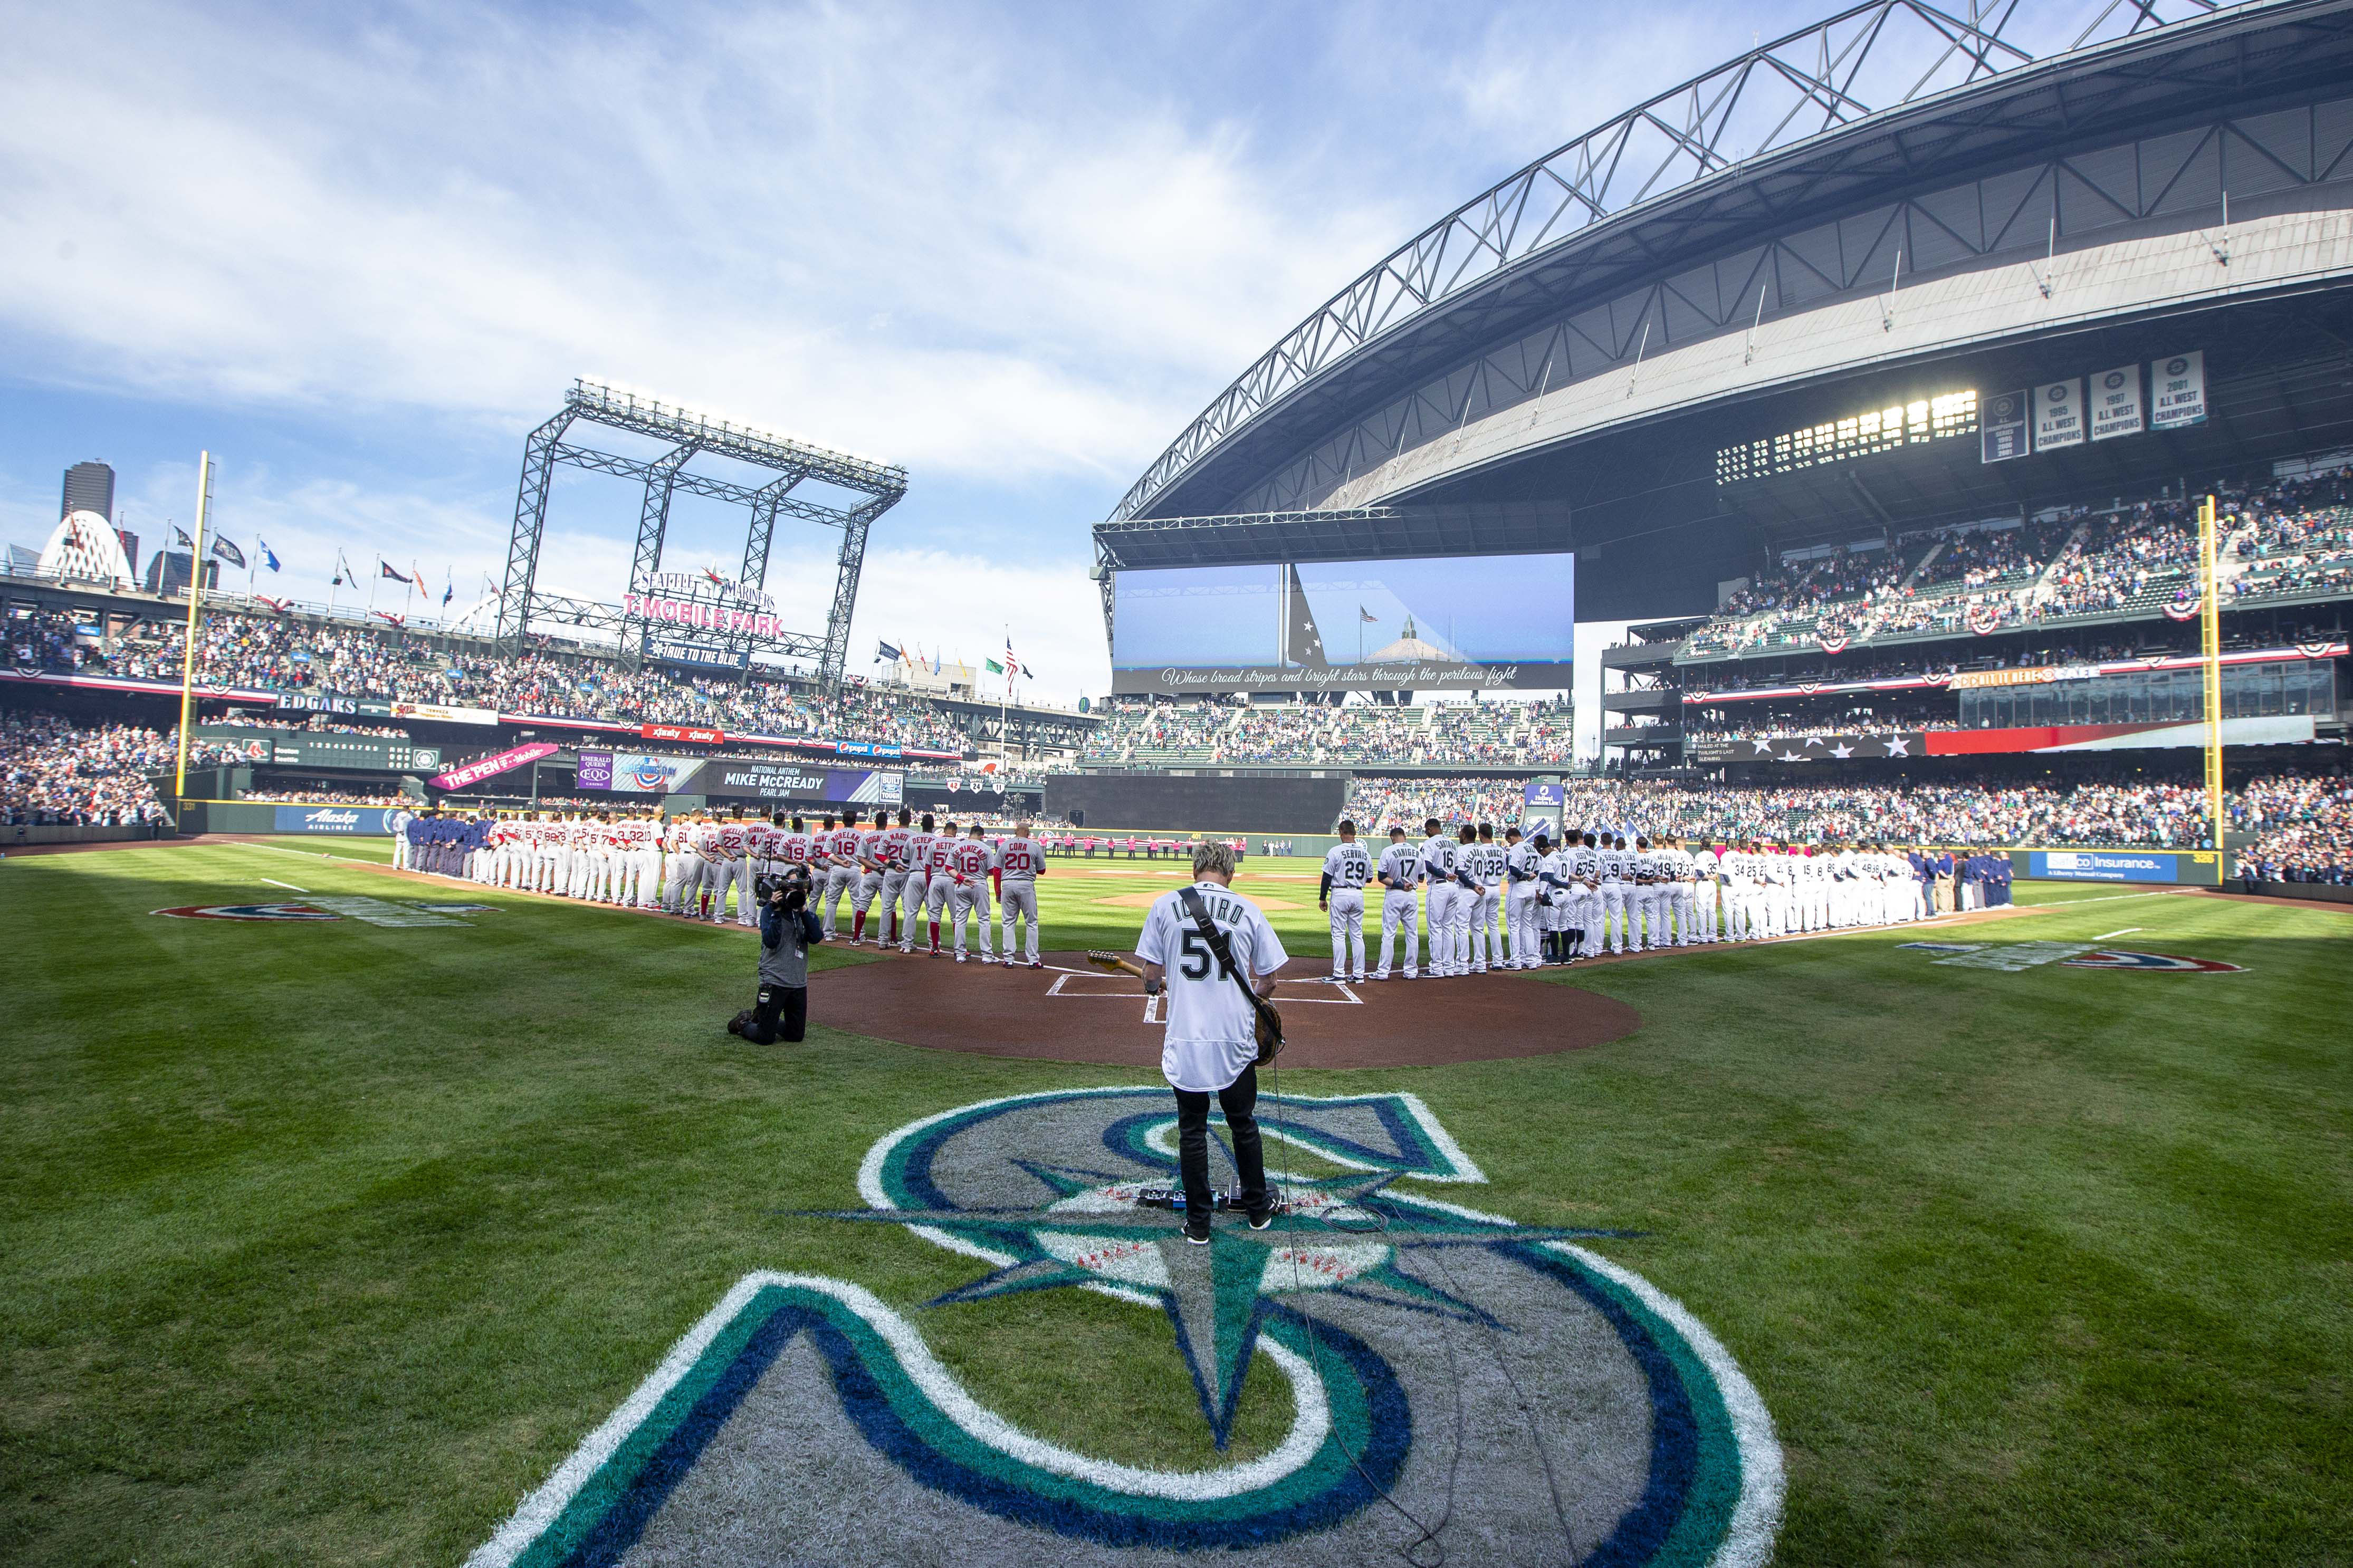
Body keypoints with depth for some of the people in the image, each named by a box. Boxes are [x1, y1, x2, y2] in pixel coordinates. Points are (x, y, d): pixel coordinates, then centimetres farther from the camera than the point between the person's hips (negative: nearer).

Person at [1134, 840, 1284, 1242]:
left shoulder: (1165, 905, -2)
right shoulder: (1248, 911, -1)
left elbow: (1151, 977, -1)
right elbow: (1269, 979, 6)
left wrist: (1157, 986, 23)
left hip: (1185, 1042, -1)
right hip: (1237, 1042, 1)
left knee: (1192, 1130, 13)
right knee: (1244, 1125, 20)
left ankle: (1198, 1224, 20)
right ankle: (1258, 1209, 34)